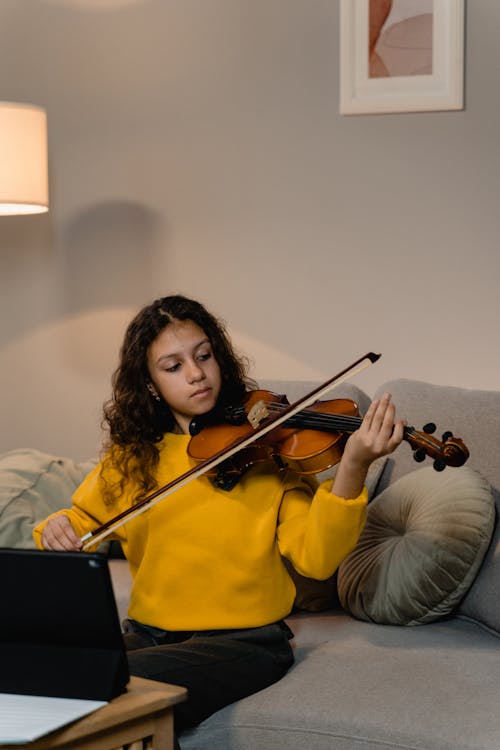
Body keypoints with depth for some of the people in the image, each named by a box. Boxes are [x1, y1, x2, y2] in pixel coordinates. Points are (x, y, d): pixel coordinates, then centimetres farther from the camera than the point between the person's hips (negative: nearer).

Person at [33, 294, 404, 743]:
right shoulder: (131, 457, 10)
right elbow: (83, 518, 23)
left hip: (246, 639, -4)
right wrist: (57, 530, -2)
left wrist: (353, 469, -30)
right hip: (147, 635, 4)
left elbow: (315, 559, -13)